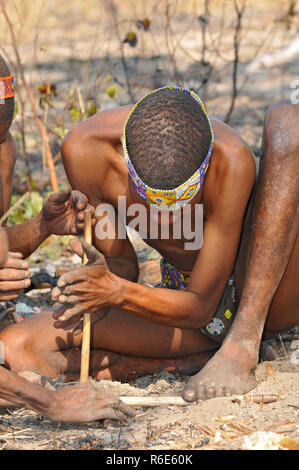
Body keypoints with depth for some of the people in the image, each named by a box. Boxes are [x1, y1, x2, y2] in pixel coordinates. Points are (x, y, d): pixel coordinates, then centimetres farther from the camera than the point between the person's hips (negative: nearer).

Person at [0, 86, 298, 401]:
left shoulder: (231, 160, -32)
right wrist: (99, 292, -31)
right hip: (185, 296, 3)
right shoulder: (85, 149, -22)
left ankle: (243, 343, -30)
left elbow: (201, 307, -27)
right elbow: (121, 264, -8)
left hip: (266, 297, -2)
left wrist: (116, 292, -42)